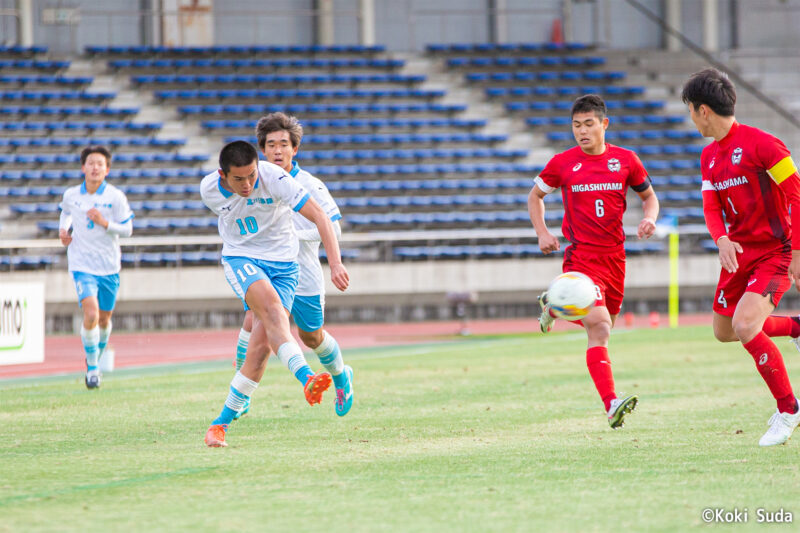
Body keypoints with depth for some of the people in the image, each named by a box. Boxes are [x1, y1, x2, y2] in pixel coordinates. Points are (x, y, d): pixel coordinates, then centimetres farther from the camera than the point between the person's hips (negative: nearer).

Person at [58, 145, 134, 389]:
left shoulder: (116, 197, -7)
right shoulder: (71, 195, -1)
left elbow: (128, 229, -5)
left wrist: (104, 222, -20)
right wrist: (63, 229, 5)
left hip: (109, 266, 1)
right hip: (82, 265, -1)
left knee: (104, 319, 12)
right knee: (91, 314, -19)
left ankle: (97, 356, 41)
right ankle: (92, 367, -4)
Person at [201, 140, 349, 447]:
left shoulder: (273, 178, -21)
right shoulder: (209, 190, -10)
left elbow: (319, 216, -21)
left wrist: (335, 263, -31)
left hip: (282, 264, 0)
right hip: (240, 258, 0)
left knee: (262, 346, -12)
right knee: (272, 307, -32)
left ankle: (222, 422, -3)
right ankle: (305, 378, -48)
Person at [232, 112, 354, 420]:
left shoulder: (311, 186, -14)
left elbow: (333, 229, -16)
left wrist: (291, 234, -25)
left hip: (303, 276, -2)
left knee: (312, 338, 14)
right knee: (252, 321, -20)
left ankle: (341, 376, 46)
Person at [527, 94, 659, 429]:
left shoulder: (625, 160, 3)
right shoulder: (562, 163, -1)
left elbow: (649, 197, 16)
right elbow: (535, 196, 14)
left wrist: (649, 219, -6)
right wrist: (542, 233, 0)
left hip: (614, 255, 4)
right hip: (581, 256, -4)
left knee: (604, 324, 18)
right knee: (599, 327, -19)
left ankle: (554, 306, 47)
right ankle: (612, 407, -25)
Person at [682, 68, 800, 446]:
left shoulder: (760, 144, -17)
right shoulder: (709, 156, 8)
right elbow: (712, 207, 5)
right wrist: (722, 240, -17)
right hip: (739, 253, 9)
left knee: (745, 325, -25)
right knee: (724, 331, 17)